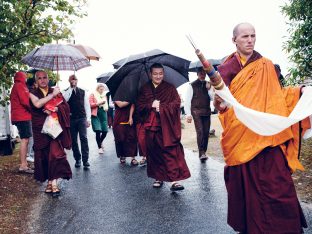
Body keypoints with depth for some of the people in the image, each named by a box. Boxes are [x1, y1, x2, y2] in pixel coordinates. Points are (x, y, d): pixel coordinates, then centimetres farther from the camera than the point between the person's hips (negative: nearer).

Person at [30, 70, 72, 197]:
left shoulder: (56, 91, 10)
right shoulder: (33, 93, 7)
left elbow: (65, 106, 5)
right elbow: (37, 104, -15)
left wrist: (55, 109, -13)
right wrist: (52, 95, -12)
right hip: (40, 129, 1)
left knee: (55, 153, -11)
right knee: (43, 155, 3)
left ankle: (53, 183, -9)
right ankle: (50, 181, 16)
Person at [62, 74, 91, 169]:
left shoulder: (82, 92, 10)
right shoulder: (66, 92, 6)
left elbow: (87, 106, 8)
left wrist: (88, 119, 1)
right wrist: (71, 88, -14)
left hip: (82, 118, 0)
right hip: (71, 119, 0)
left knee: (84, 138, -10)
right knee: (73, 140, 6)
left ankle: (85, 160, -7)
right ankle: (77, 159, 18)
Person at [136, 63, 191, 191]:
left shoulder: (170, 88, 6)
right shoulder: (144, 89, 11)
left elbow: (176, 104, -3)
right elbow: (139, 106, 6)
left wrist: (161, 107, -14)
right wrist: (151, 105, -11)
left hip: (167, 126, -2)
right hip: (151, 127, 2)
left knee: (171, 152, -9)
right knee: (154, 153, 7)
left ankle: (174, 179, -9)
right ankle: (158, 177, 20)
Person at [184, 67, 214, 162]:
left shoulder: (208, 85, 14)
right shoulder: (192, 85, 2)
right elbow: (187, 100, -1)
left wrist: (209, 89, -8)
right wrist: (188, 114, -9)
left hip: (207, 112, 4)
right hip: (196, 112, -4)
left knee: (206, 132, 3)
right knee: (200, 131, -14)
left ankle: (204, 152, 13)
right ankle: (201, 153, -14)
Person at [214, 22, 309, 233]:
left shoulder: (266, 65, 10)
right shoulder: (227, 68, 6)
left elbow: (276, 97, 12)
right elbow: (220, 98, -4)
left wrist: (300, 91, -2)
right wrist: (219, 103, -27)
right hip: (239, 135, 0)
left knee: (275, 183, -5)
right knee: (244, 183, 5)